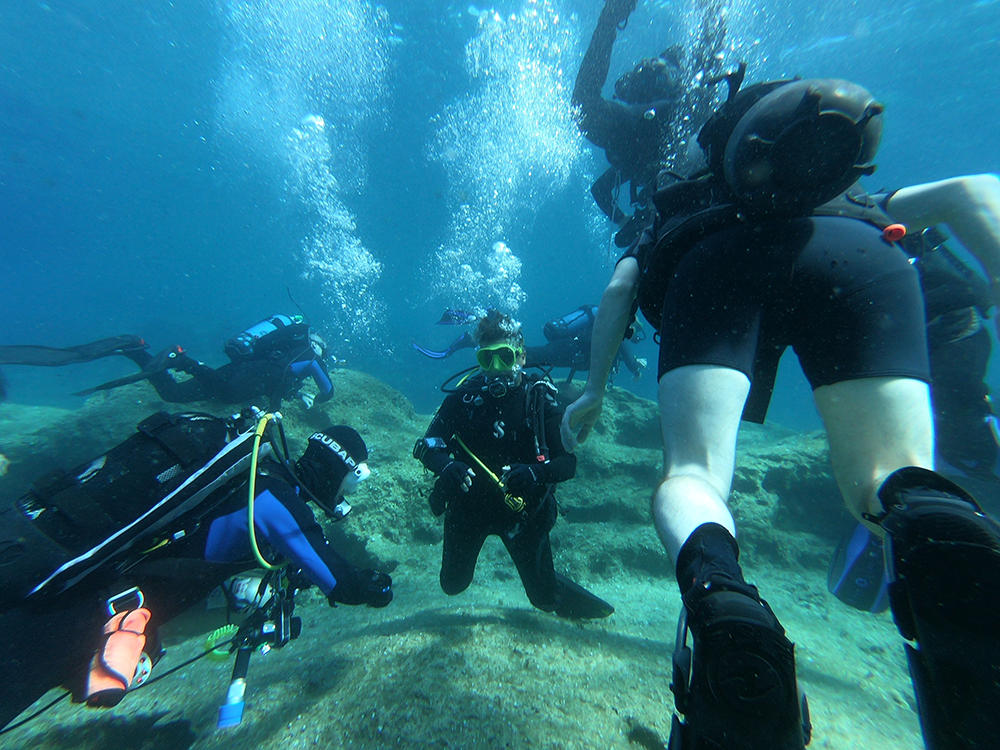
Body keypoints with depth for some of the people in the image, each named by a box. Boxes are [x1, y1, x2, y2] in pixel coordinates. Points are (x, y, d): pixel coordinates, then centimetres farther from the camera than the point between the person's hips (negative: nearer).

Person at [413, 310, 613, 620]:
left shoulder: (540, 399, -16)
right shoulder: (464, 396, -15)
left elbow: (568, 462, -18)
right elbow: (426, 446, -14)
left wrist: (537, 473, -39)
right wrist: (446, 466, -35)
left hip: (522, 509, -1)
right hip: (468, 505, 2)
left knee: (544, 596, 13)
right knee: (453, 585, 23)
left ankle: (554, 594, 50)